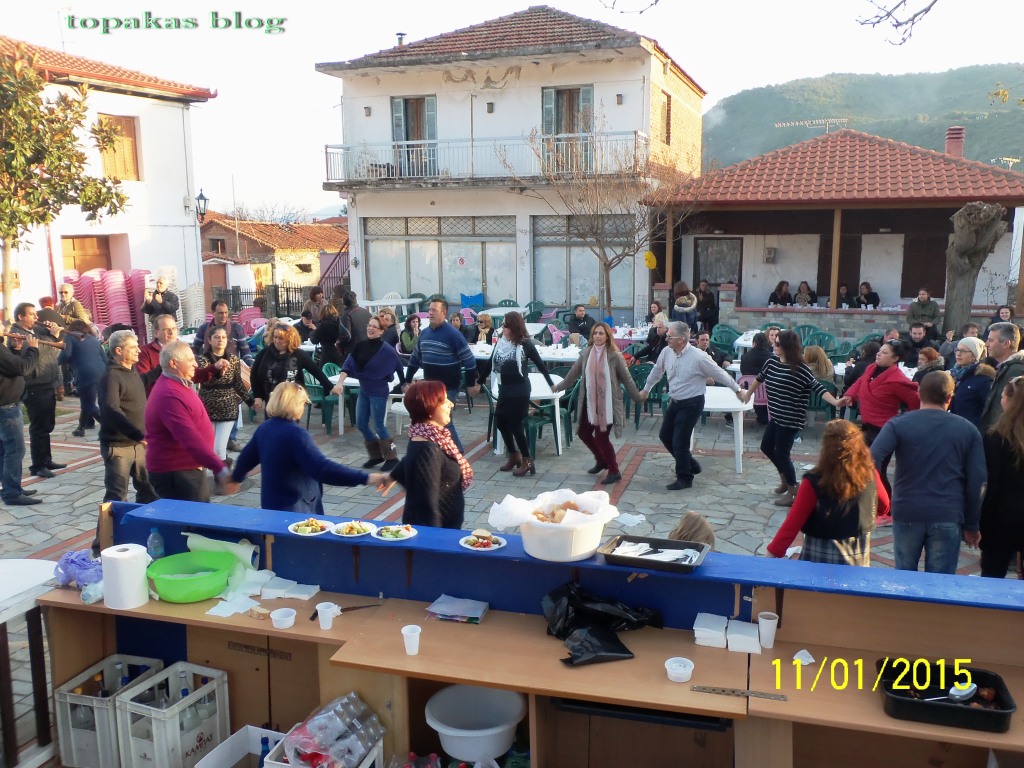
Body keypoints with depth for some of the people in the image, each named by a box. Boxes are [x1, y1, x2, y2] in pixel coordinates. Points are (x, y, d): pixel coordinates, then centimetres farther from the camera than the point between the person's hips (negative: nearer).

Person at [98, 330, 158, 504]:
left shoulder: (132, 372, 13)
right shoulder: (111, 376, -15)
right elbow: (111, 410, -29)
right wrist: (138, 435, -36)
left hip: (139, 444, 8)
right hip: (118, 446, -8)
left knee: (149, 490, 15)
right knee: (117, 496, -1)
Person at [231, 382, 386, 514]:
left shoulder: (264, 428, 2)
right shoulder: (295, 433, -25)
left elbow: (246, 457, 20)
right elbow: (322, 468, -34)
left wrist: (236, 476, 42)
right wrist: (365, 478, -38)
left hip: (271, 505, 9)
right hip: (295, 510, -9)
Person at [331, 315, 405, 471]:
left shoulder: (387, 350, -16)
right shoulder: (360, 346, -1)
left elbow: (400, 368, -9)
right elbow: (349, 365, -7)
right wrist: (339, 383, -18)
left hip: (378, 392, -6)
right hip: (363, 390, 7)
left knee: (379, 426, -2)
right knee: (361, 424, 11)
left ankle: (392, 458, 14)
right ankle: (376, 455, 26)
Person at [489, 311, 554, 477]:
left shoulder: (525, 344, -13)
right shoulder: (500, 342, 3)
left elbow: (540, 364, -5)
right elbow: (491, 362, 13)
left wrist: (551, 384, 1)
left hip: (520, 390, -7)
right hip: (504, 389, 7)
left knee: (516, 425, -4)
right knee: (500, 422, 10)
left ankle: (527, 461, 10)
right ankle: (514, 457, 27)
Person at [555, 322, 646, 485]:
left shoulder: (614, 355, -11)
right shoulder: (586, 352, 1)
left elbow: (626, 378, -3)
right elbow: (574, 372, 14)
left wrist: (637, 397, 1)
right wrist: (559, 387, 23)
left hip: (608, 403, -5)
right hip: (590, 402, 5)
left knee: (601, 437, -4)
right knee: (583, 433, 11)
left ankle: (614, 472, 15)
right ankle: (602, 460, 38)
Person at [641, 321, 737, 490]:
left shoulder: (698, 357, -22)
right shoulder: (667, 352, -5)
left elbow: (720, 374, -10)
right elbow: (657, 371, 15)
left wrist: (737, 390, 1)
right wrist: (646, 389, 26)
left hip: (691, 403, -7)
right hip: (674, 401, 7)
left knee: (679, 441, -5)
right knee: (665, 436, 13)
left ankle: (684, 478, 17)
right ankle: (691, 465, 33)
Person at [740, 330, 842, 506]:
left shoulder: (800, 368, -19)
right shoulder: (772, 362, 2)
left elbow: (818, 387, -24)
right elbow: (760, 378, 21)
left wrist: (835, 402, -39)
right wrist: (748, 394, 36)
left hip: (791, 419, -8)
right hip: (777, 417, 8)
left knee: (781, 453, -3)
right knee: (766, 447, 19)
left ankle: (793, 493, 12)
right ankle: (785, 478, 41)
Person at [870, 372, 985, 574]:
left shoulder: (898, 424, -3)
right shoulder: (968, 430, 3)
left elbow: (873, 461, -15)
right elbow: (977, 481, 2)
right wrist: (971, 525, 9)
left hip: (907, 513, 0)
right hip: (948, 518, 0)